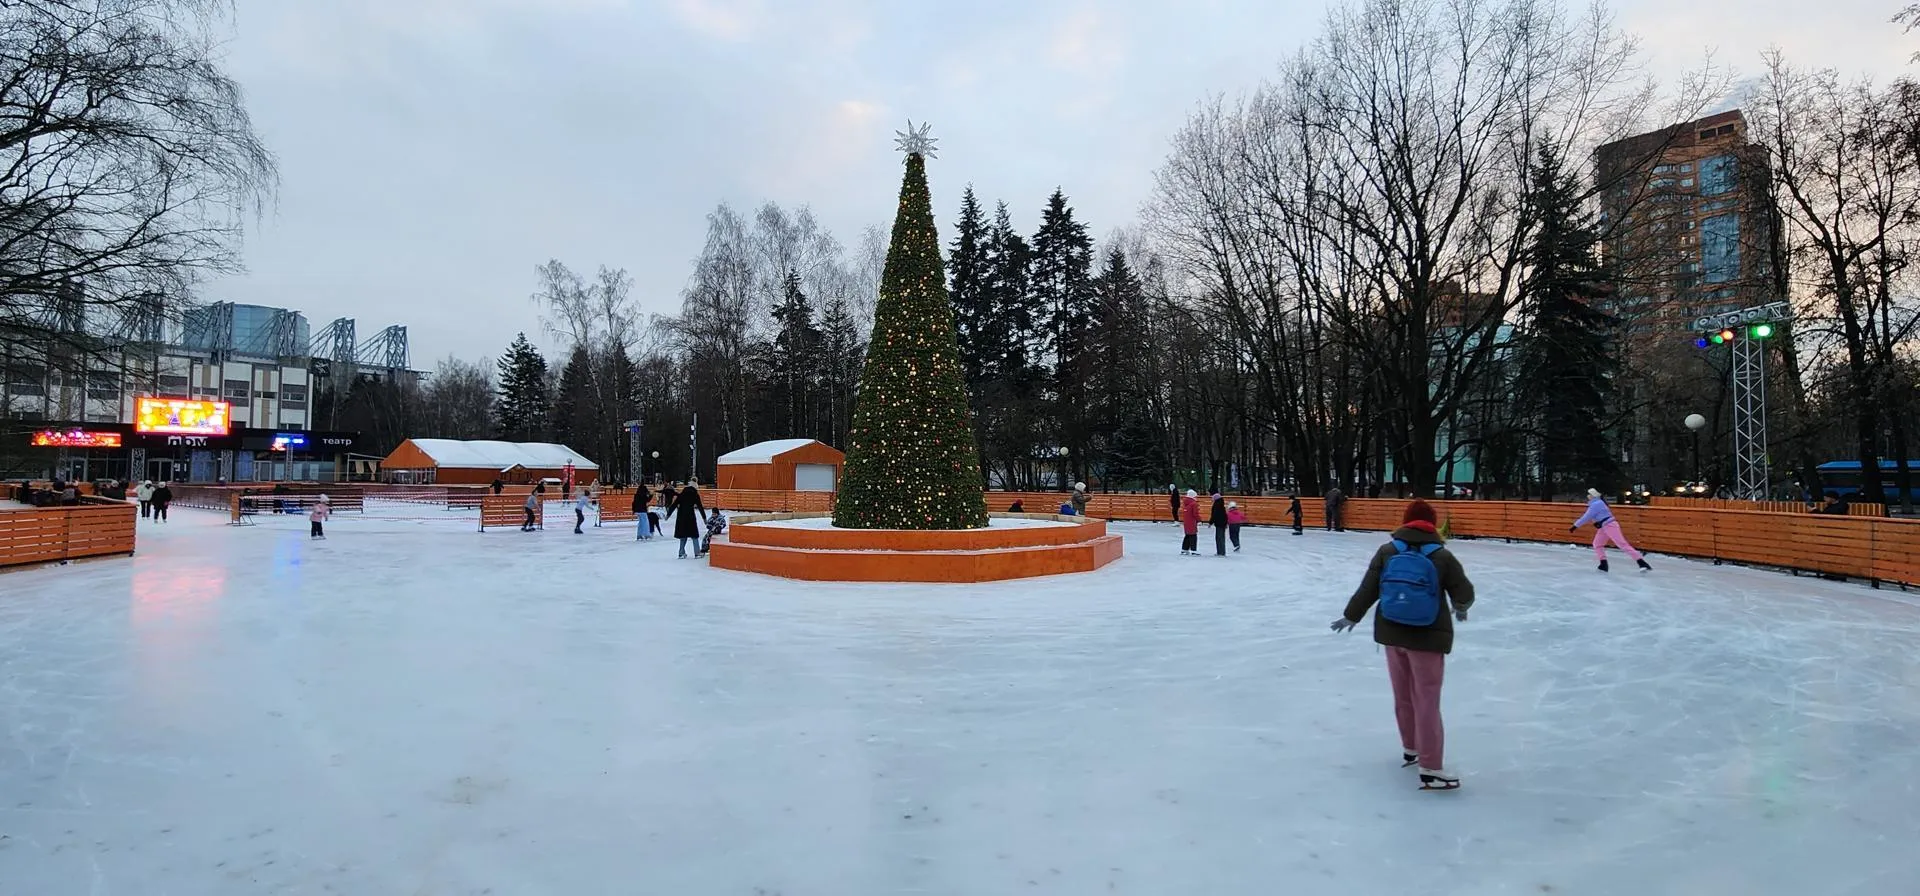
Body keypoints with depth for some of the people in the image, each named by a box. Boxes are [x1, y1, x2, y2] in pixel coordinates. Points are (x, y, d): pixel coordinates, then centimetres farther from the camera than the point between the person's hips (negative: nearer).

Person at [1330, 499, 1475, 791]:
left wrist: (1351, 616, 14)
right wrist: (1460, 609, 21)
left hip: (1391, 633, 4)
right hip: (1427, 637, -3)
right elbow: (1464, 593, -2)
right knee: (1426, 702, -1)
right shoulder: (1442, 556, -9)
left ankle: (1411, 749, 35)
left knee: (1403, 696, 18)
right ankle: (1431, 770, 0)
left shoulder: (1387, 551, -2)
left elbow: (1368, 589, 0)